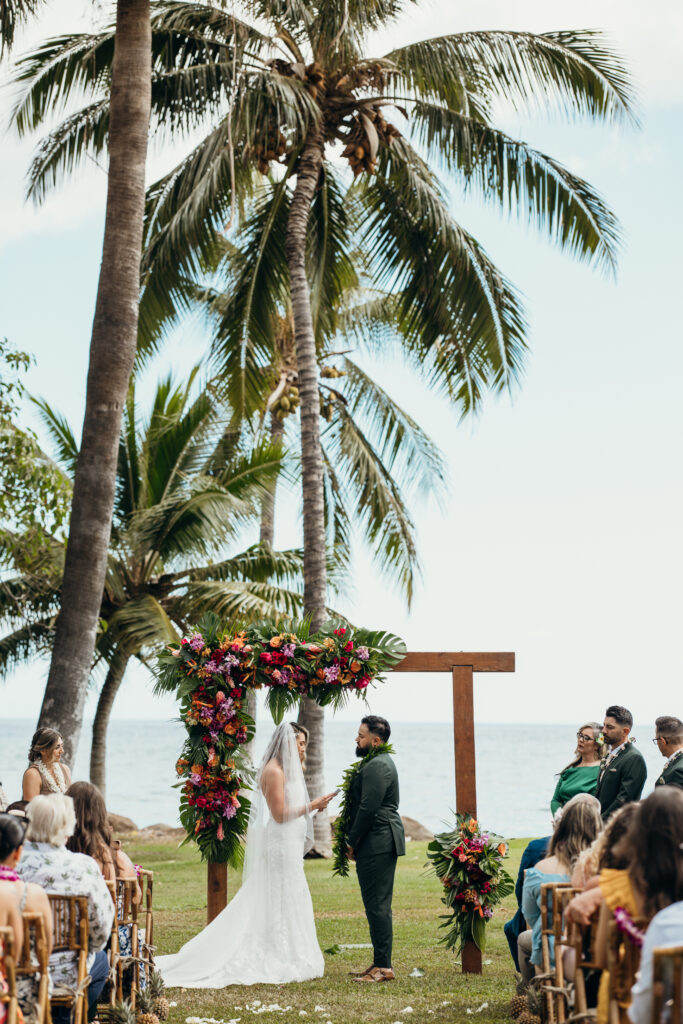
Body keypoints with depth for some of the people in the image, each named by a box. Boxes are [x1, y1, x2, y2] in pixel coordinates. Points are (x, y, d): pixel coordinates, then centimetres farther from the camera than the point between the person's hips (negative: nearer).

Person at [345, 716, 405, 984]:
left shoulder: (377, 766, -16)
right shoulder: (378, 762, 19)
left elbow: (368, 808, -20)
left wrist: (352, 842, -10)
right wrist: (354, 841, 16)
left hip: (377, 844, -11)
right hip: (381, 844, 11)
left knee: (377, 904, -8)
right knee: (377, 904, 13)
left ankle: (383, 967, -6)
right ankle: (380, 963, 18)